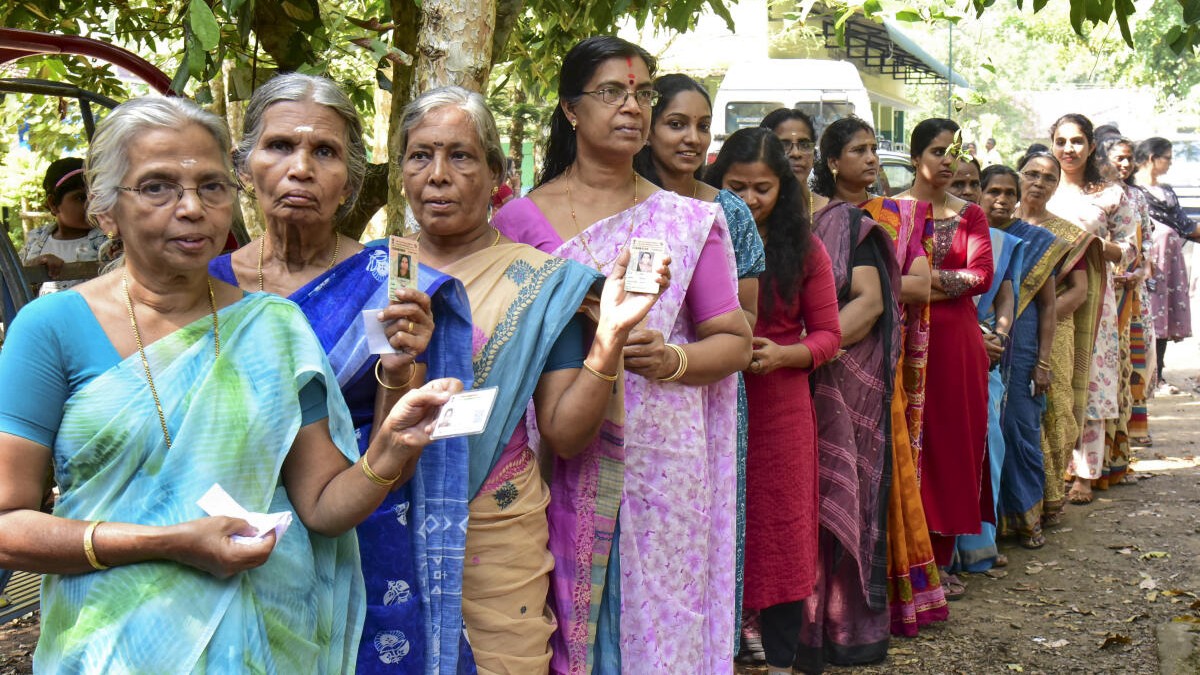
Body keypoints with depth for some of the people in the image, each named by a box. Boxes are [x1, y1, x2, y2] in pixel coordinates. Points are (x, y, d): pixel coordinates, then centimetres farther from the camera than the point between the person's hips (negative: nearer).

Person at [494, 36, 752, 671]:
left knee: (659, 624, 3)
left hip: (662, 464, 1)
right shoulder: (519, 220, 4)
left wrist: (671, 360, -13)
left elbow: (734, 342, 5)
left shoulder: (689, 222, 7)